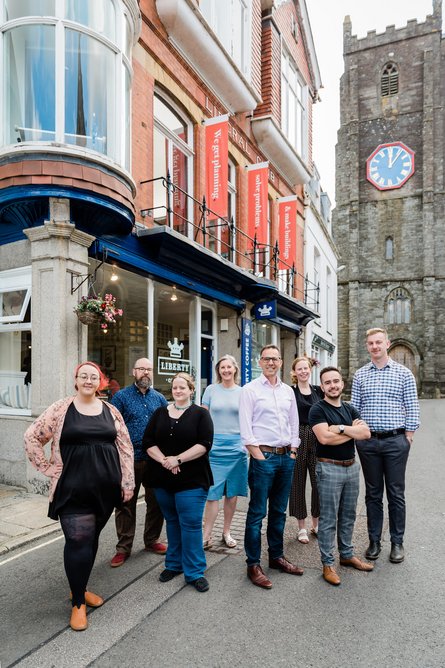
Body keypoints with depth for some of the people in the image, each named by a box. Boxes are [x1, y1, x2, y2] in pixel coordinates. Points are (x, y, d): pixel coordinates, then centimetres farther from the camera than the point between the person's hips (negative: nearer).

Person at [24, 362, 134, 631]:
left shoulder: (111, 411, 3)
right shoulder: (60, 409, -5)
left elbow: (125, 448, 5)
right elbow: (32, 437, 0)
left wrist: (128, 483, 1)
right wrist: (48, 469, -4)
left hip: (106, 487, 4)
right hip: (73, 488, -3)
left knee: (92, 538, 16)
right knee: (79, 541, -1)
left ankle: (79, 587, 38)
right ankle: (78, 603, 18)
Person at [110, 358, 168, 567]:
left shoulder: (159, 398, 8)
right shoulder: (121, 397, -3)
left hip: (155, 460, 3)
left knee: (156, 502, 14)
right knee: (126, 504, 7)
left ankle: (152, 540, 33)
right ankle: (123, 548, 23)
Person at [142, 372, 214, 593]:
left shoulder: (200, 414, -3)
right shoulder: (160, 413, 7)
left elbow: (204, 444, -12)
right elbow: (148, 442, 1)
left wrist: (178, 459, -17)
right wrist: (163, 460, -14)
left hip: (192, 480, -3)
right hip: (163, 479, 4)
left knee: (191, 524, -1)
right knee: (172, 521, 17)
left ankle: (194, 572, 14)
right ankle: (174, 564, 33)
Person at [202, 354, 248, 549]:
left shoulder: (242, 392, 5)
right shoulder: (211, 390, 2)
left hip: (237, 446, 2)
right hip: (214, 445, -1)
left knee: (232, 493, 9)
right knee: (212, 493, -2)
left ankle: (226, 532, 25)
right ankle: (206, 536, 9)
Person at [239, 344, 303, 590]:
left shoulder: (288, 391, 11)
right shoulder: (250, 390, -6)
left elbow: (294, 423, 15)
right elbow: (246, 428, -10)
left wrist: (293, 452, 8)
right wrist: (259, 456, -13)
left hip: (286, 456, 6)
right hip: (263, 456, -5)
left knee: (279, 511, 16)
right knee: (257, 512, 1)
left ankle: (276, 556, 31)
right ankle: (253, 565, 14)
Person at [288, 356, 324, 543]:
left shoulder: (318, 390, 9)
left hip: (317, 439, 3)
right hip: (297, 439, -3)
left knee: (318, 481, 6)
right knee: (298, 482, 6)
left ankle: (316, 524, 26)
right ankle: (301, 527, 20)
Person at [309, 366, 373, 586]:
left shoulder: (350, 409, 10)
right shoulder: (318, 409, -10)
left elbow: (366, 433, -4)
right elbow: (324, 437, -23)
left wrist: (341, 428, -17)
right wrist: (353, 431, -11)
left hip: (352, 466, 6)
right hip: (329, 468, -6)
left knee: (348, 516, 18)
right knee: (328, 518, 1)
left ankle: (347, 555, 34)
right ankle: (328, 564, 14)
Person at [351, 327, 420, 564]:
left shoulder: (403, 373, 1)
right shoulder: (359, 375, 6)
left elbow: (412, 408, 1)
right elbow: (354, 408, 8)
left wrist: (408, 437, -4)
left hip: (396, 441, -2)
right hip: (368, 441, 2)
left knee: (396, 494, 7)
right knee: (373, 494, 11)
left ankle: (397, 542, 22)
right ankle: (374, 541, 23)